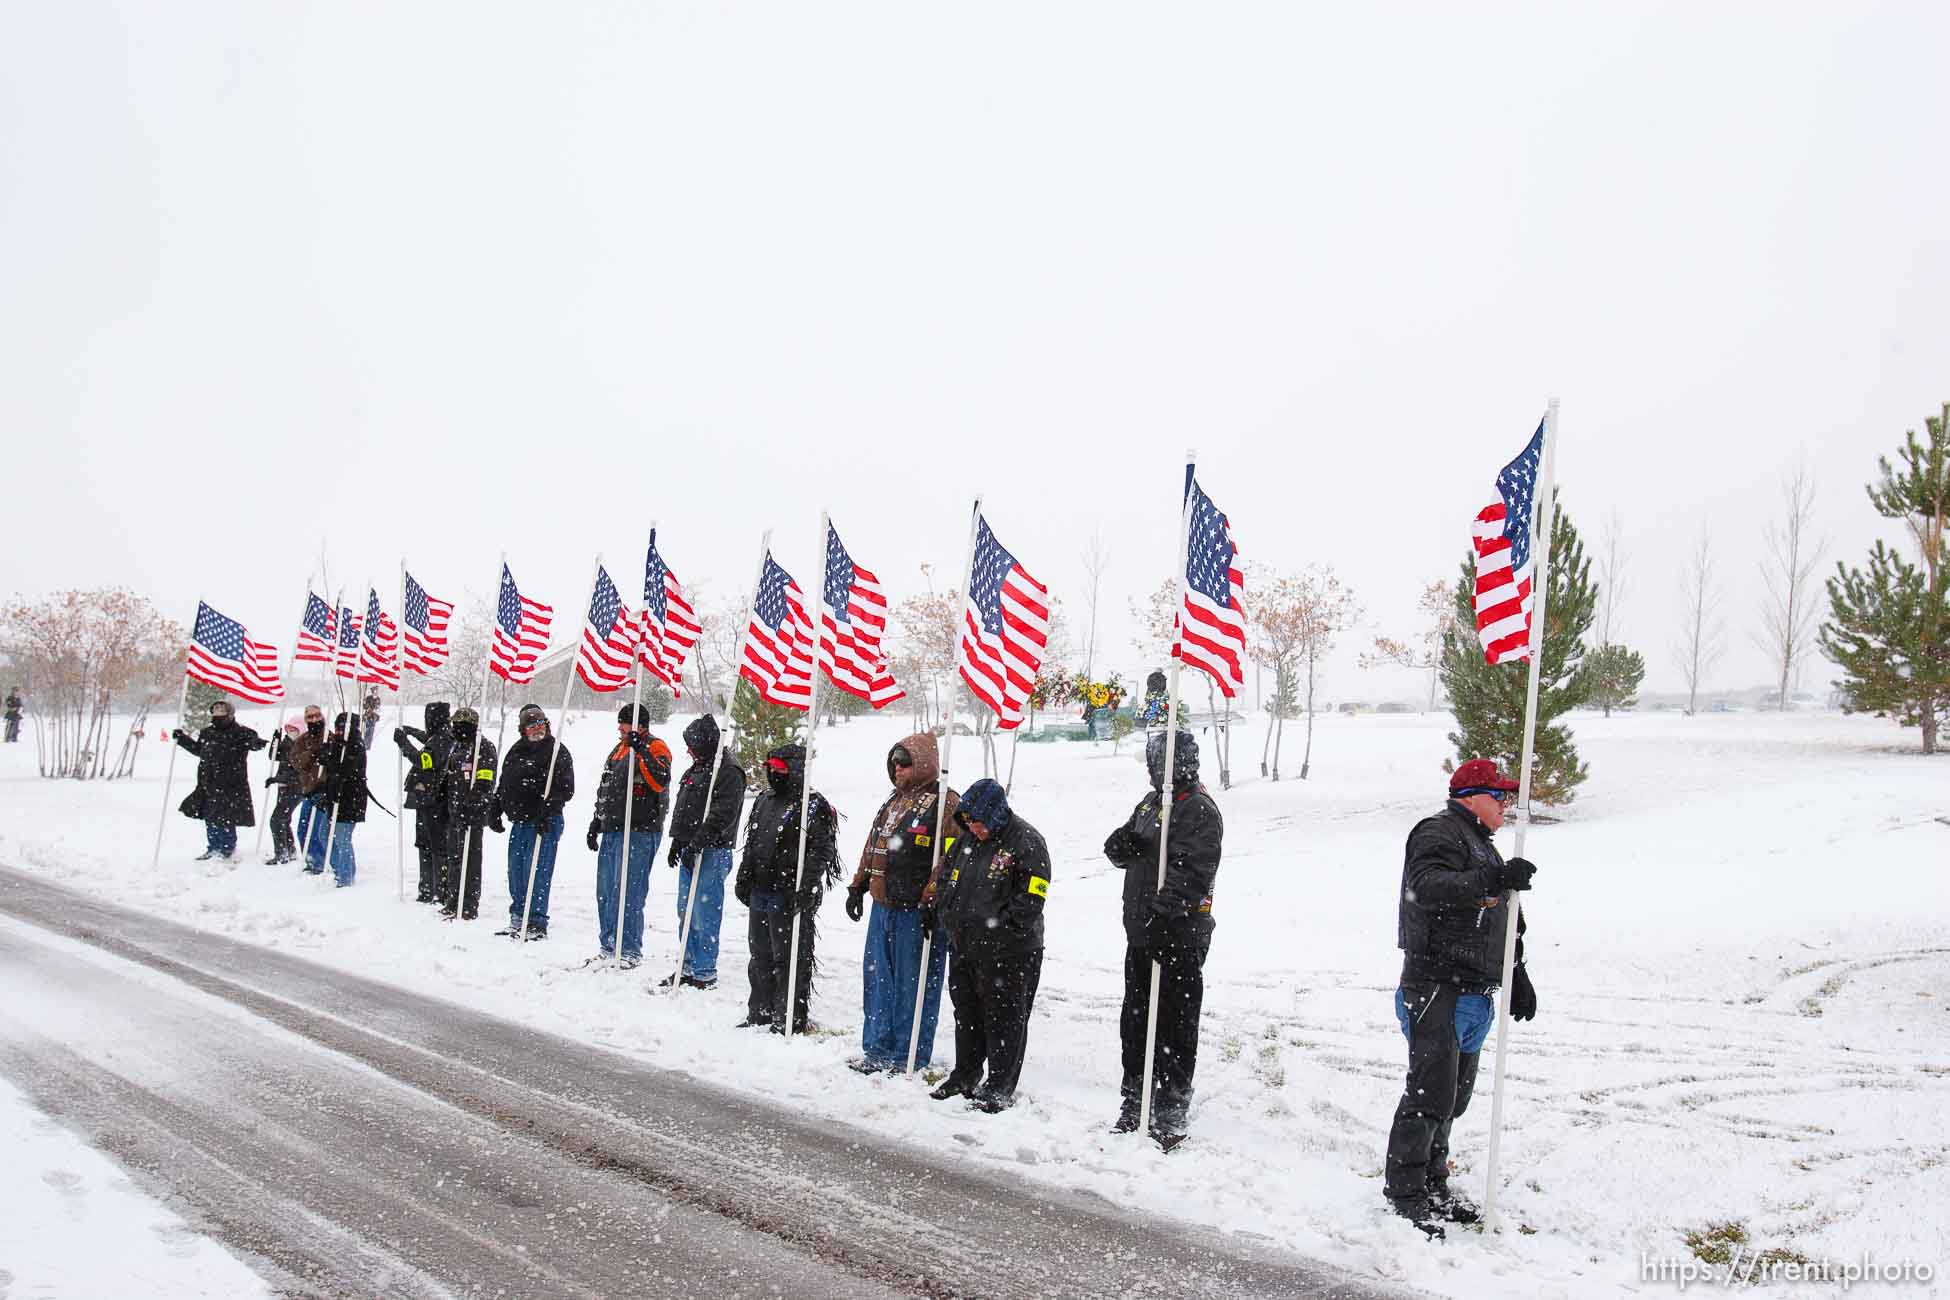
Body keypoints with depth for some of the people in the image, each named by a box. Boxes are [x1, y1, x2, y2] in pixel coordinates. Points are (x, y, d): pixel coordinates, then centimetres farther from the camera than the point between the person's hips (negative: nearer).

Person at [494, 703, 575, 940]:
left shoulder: (556, 751, -7)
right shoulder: (517, 750, 15)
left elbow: (565, 789, -14)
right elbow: (504, 783, 26)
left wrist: (546, 810, -23)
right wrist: (497, 808, 19)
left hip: (545, 822, -8)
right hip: (519, 822, 8)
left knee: (537, 873, -8)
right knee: (516, 871, 13)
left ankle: (537, 924, -3)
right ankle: (518, 919, 23)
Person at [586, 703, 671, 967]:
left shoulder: (655, 748, -6)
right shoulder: (620, 748, 19)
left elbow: (660, 782, -24)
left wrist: (641, 750, -30)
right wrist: (597, 822, 25)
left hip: (639, 832, -9)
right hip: (612, 829, 9)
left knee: (628, 892, -9)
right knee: (606, 890, 11)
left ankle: (630, 950, -3)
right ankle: (608, 944, 21)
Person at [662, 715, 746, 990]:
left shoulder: (729, 772, -12)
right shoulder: (697, 768, 17)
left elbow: (723, 813, -22)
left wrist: (700, 839, -26)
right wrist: (678, 841, 20)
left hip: (711, 853, -10)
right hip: (690, 850, 10)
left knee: (705, 915, -6)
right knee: (686, 912, 14)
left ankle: (705, 974, 0)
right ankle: (689, 968, 23)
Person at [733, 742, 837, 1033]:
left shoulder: (813, 806, -11)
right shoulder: (764, 800, 15)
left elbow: (821, 851, -16)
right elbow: (751, 843, 23)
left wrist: (805, 888, -23)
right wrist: (743, 878, 18)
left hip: (791, 898, -8)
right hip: (760, 892, 8)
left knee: (789, 960, -3)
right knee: (761, 957, 17)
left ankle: (790, 1020, 5)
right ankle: (760, 1014, 29)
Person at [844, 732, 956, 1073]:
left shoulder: (944, 803, -10)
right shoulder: (894, 802, 18)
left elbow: (950, 857, -16)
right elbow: (873, 847, 26)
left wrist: (932, 899, -21)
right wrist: (858, 887, 22)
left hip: (916, 910, -9)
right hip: (883, 907, 9)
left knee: (914, 984, -1)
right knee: (877, 978, 13)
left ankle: (909, 1058, 7)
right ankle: (878, 1049, 23)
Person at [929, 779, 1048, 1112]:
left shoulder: (1025, 842, -13)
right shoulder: (970, 840, 12)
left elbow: (1030, 898, -16)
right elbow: (952, 882, 24)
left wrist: (998, 926, -20)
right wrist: (941, 912, 9)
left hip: (1009, 952, -8)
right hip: (965, 947, 8)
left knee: (1004, 1018, 1)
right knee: (967, 1013, 17)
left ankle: (1000, 1088, 10)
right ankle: (965, 1076, 32)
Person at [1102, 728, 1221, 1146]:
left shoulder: (1199, 810, -12)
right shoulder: (1151, 802, 16)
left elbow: (1191, 874, -22)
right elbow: (1117, 851, 17)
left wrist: (1162, 917, -29)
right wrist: (1123, 842, -7)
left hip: (1178, 938, -9)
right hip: (1142, 934, 9)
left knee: (1174, 1031, -2)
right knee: (1135, 1023, 16)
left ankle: (1170, 1117, 5)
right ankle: (1134, 1105, 29)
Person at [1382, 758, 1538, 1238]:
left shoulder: (1482, 846, 23)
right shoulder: (1438, 834, -9)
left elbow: (1500, 924, 31)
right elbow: (1427, 886, -30)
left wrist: (1517, 980, 30)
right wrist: (1492, 879, -40)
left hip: (1475, 995, 10)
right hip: (1436, 989, -10)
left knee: (1453, 1096, 15)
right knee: (1430, 1095, -10)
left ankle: (1432, 1184, 25)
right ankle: (1405, 1194, -2)